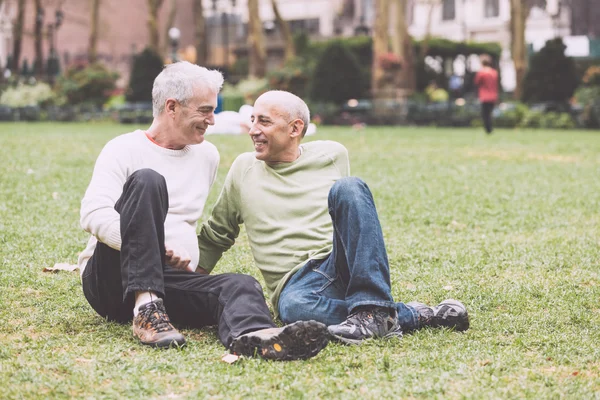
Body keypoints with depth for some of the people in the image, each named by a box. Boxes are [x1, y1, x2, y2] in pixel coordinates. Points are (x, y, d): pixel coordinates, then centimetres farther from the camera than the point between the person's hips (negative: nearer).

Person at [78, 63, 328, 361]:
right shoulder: (125, 149, -1)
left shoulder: (207, 155, 18)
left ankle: (250, 336, -65)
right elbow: (93, 215, -16)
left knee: (240, 284, -27)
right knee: (147, 180, -27)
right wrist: (163, 251, -25)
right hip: (109, 278, -4)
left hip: (170, 280, 5)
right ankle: (146, 309, -38)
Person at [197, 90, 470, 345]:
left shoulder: (332, 155, 12)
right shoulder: (243, 169, 14)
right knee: (293, 307, -40)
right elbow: (214, 235, 22)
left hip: (340, 266, 1)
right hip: (296, 282, -1)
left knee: (348, 188, -27)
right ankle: (412, 315, -28)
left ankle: (372, 310, -35)